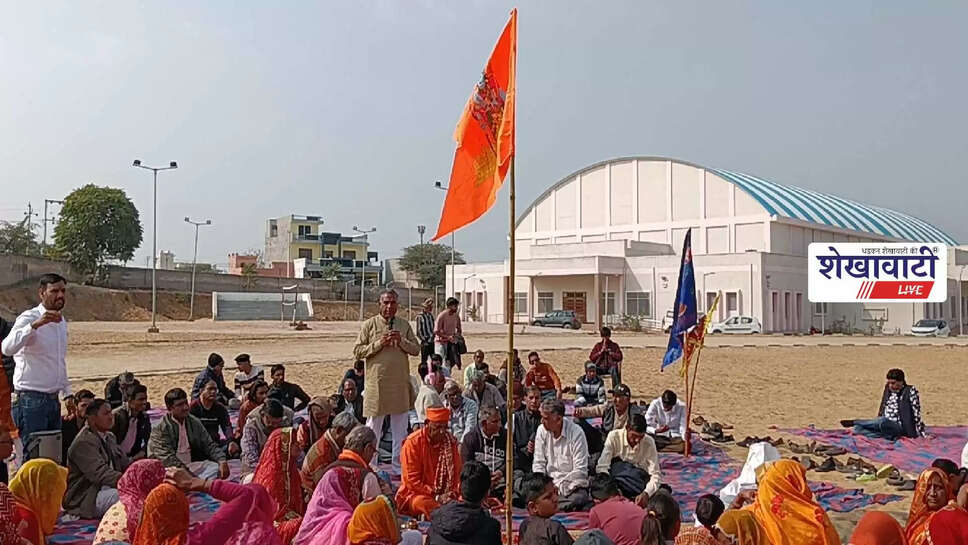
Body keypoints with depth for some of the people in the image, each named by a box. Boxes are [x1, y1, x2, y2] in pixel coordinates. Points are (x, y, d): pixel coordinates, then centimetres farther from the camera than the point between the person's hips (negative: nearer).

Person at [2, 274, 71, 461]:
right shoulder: (29, 318, -12)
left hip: (53, 400, 8)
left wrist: (67, 393, 20)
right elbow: (7, 348, -32)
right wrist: (36, 325, -42)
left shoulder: (62, 321, 12)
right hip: (31, 401, -8)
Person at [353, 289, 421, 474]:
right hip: (377, 384, -3)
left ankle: (399, 468, 22)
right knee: (373, 429, 4)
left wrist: (401, 341, -11)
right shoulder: (370, 325, -1)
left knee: (400, 430, 11)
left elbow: (416, 349, 5)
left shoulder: (404, 325, 8)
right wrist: (379, 344, -16)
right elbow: (357, 351, -5)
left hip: (401, 384, 4)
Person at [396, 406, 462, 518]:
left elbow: (457, 472, 11)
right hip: (415, 494, -3)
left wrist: (454, 493, -8)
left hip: (444, 495, 3)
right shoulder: (413, 442, -10)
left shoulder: (451, 441, 5)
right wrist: (436, 496, -17)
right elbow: (412, 481, -11)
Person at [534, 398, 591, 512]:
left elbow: (580, 471, -14)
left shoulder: (576, 433, -12)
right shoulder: (541, 431, 3)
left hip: (573, 486, -4)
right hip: (549, 484, 5)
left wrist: (558, 486, -18)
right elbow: (538, 464, 7)